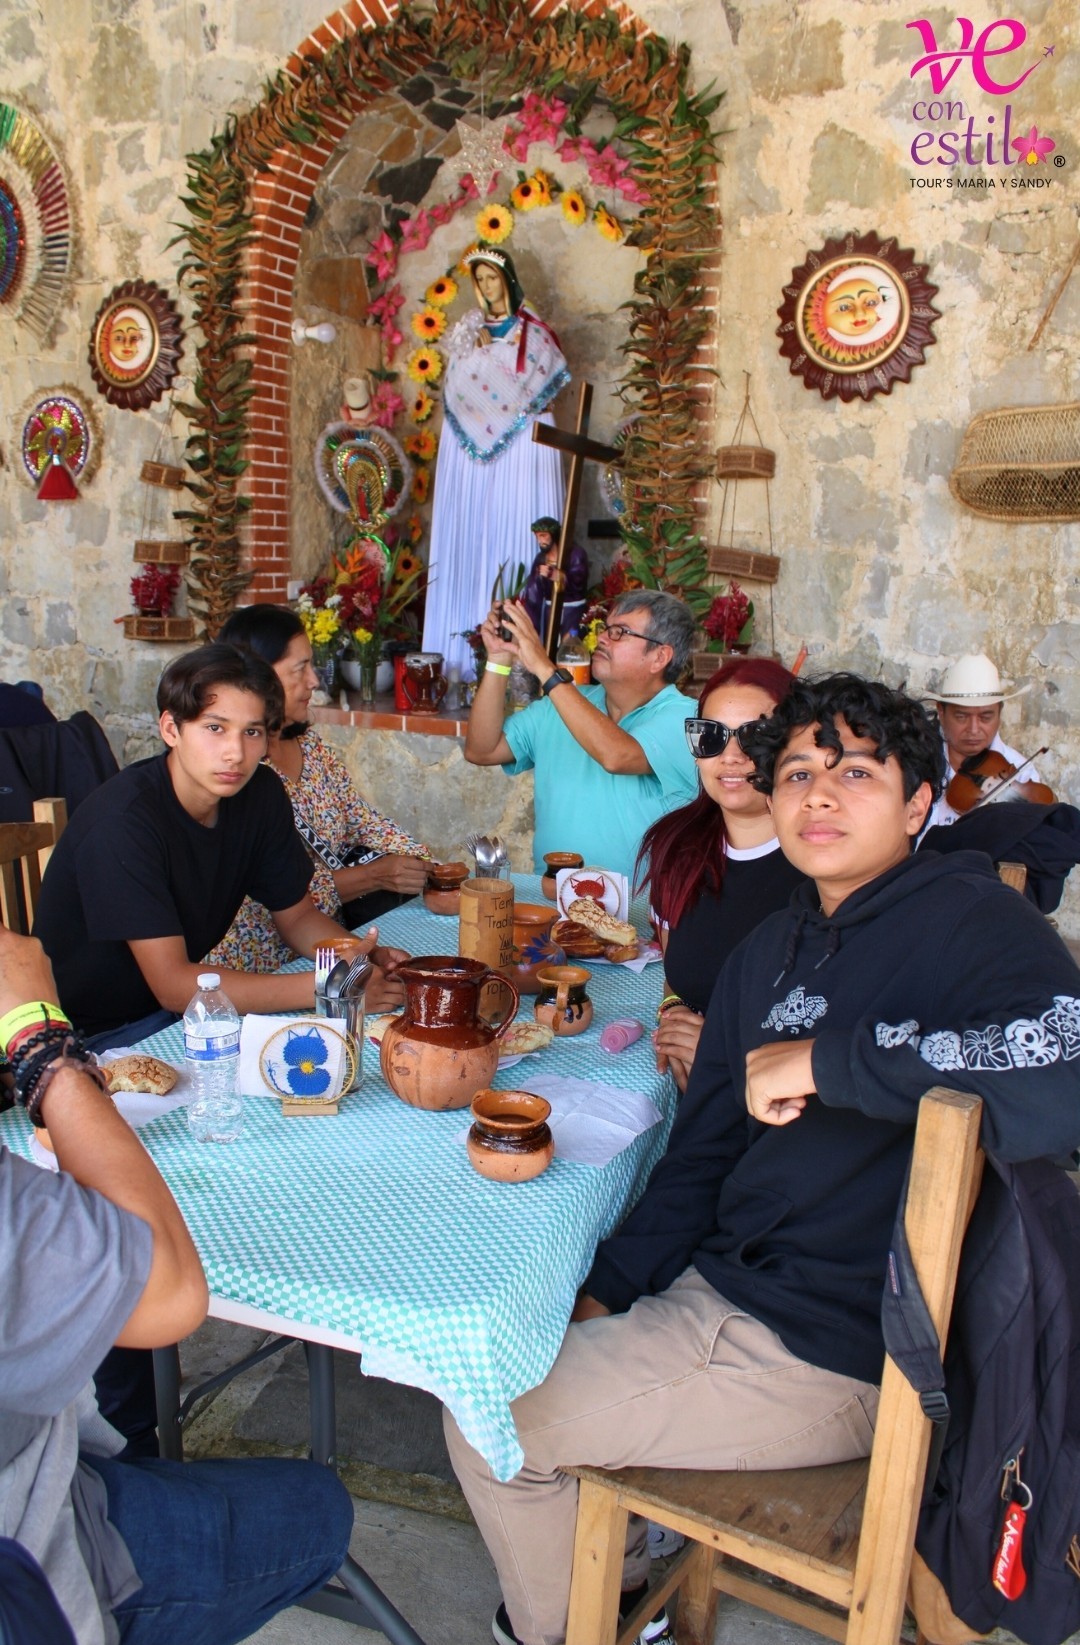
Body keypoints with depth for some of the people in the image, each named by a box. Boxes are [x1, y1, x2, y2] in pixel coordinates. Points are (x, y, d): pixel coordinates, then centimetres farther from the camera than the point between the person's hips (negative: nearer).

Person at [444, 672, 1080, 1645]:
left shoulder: (969, 921, -16)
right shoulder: (769, 952, 10)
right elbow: (701, 1155, 13)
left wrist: (828, 1059, -30)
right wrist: (608, 1297, 5)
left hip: (837, 1354, -8)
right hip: (722, 1290, 9)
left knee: (492, 1419, -3)